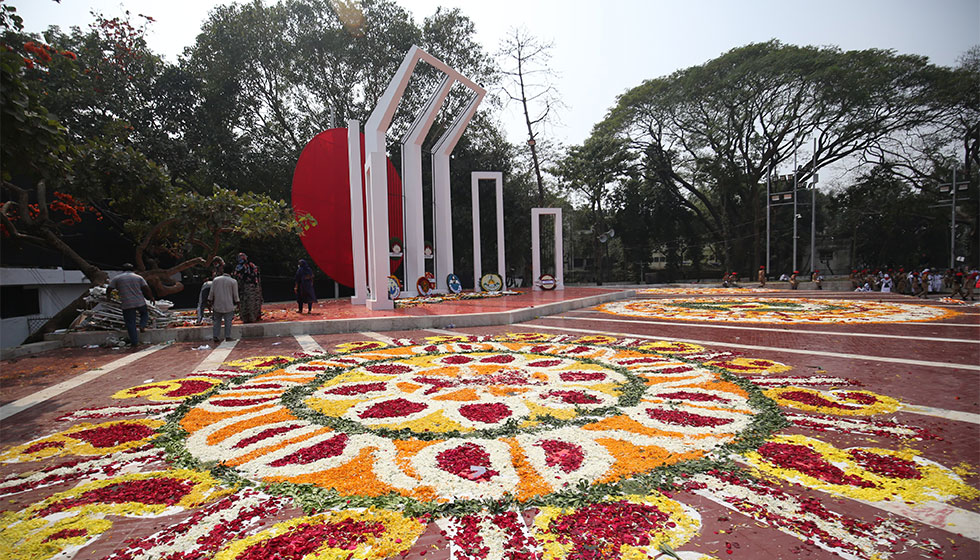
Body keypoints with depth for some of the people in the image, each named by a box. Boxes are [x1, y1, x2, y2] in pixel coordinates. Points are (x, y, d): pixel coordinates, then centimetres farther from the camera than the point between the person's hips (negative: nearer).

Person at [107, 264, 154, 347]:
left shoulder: (117, 278, 7)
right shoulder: (139, 277, 7)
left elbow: (109, 289, 6)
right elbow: (146, 289, 0)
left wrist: (107, 296, 25)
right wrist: (151, 298, 11)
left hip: (127, 304, -1)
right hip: (140, 302, 1)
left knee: (130, 323, 3)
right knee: (144, 314, 27)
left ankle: (134, 342, 3)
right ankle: (142, 325, 0)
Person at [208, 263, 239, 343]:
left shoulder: (215, 280, 3)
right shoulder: (233, 281, -5)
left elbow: (211, 293, 5)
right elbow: (235, 295, -3)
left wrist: (211, 302, 14)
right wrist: (236, 303, 10)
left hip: (217, 305, 3)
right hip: (228, 305, -3)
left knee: (216, 321, 11)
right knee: (228, 322, 3)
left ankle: (215, 336, 9)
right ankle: (228, 336, 3)